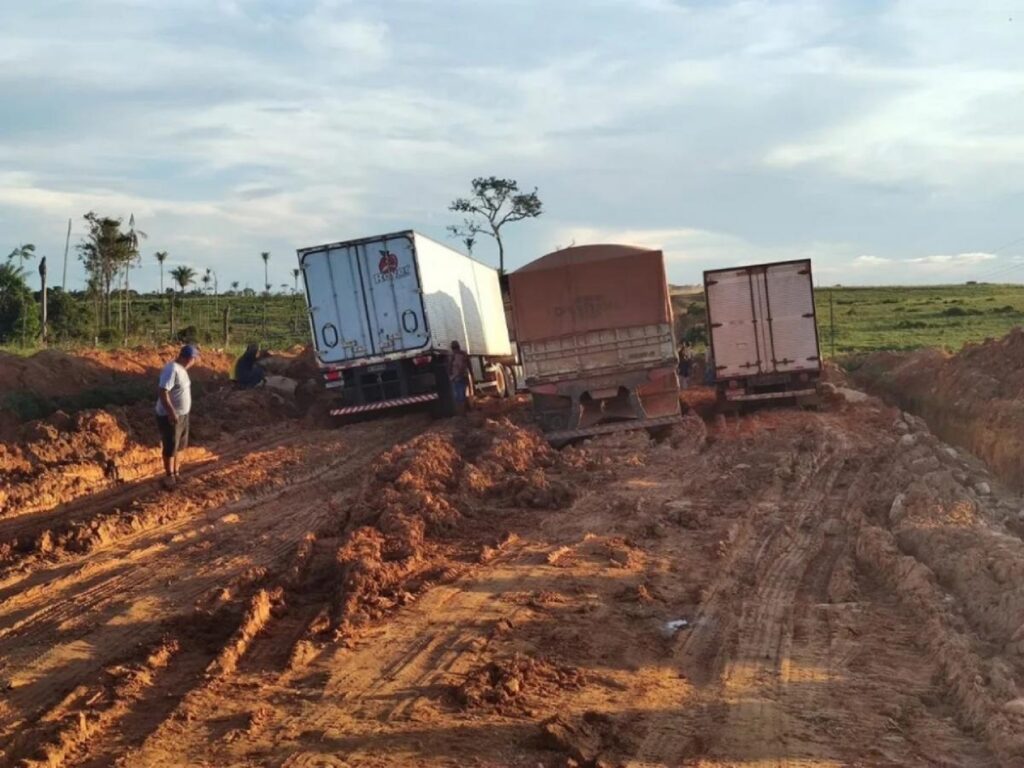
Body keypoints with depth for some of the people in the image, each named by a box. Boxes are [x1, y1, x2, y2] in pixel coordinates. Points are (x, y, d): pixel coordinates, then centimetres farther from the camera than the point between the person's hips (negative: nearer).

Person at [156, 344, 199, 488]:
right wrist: (171, 412, -30)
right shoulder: (172, 370, -23)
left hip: (183, 414, 10)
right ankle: (169, 476, 15)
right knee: (170, 448, 3)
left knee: (180, 446, 20)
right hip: (169, 416, -10)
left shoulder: (181, 369, 7)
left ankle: (176, 472, 34)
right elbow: (163, 392, -28)